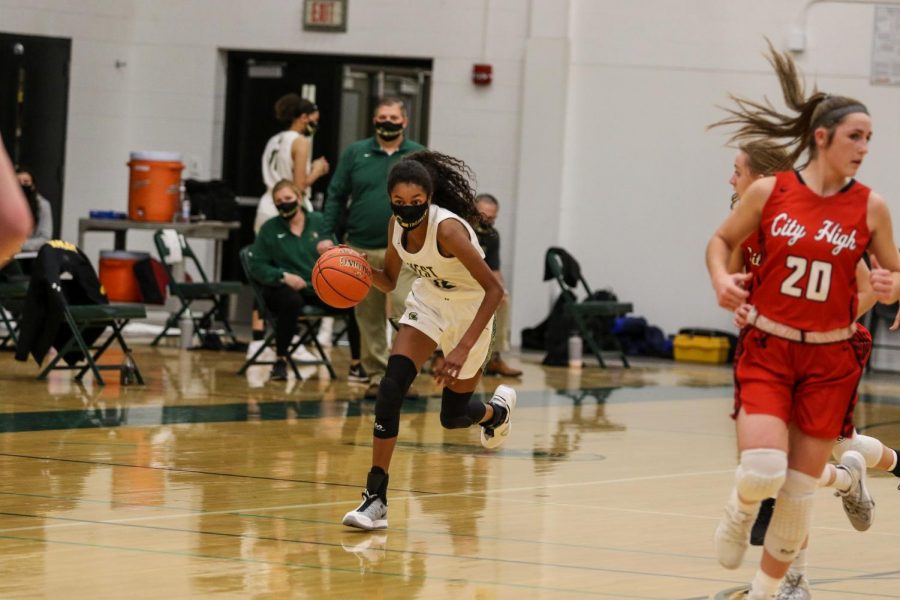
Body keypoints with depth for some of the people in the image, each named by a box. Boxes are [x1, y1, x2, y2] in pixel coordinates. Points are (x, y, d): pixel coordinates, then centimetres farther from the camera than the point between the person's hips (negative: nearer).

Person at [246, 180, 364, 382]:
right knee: (292, 301, -40)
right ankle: (280, 361, -21)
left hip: (320, 288, 3)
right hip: (285, 289, -2)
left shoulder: (319, 222, 10)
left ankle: (357, 364, -10)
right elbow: (257, 267, 1)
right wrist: (283, 276, -14)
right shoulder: (270, 229, 4)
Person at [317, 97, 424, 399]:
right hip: (362, 249, 2)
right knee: (369, 318, 5)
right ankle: (378, 375, 13)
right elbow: (336, 196, 7)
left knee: (406, 312, -15)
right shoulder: (355, 153, 8)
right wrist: (327, 235, -3)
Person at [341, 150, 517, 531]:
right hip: (428, 302, 5)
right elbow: (389, 282, 3)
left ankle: (498, 409, 46)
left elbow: (494, 289, -33)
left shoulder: (448, 229, -33)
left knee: (453, 416, 7)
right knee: (392, 386, -19)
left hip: (469, 312, -5)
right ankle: (376, 496, -18)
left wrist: (463, 348, -40)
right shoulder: (397, 226, -12)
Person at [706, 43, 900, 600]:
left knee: (800, 485, 4)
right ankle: (740, 512, 18)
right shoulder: (769, 192, -4)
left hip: (829, 359, 1)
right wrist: (722, 279, -9)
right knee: (763, 471, -18)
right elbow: (722, 240, 11)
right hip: (767, 348, -1)